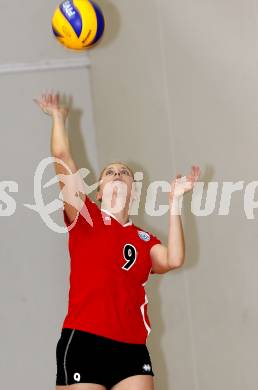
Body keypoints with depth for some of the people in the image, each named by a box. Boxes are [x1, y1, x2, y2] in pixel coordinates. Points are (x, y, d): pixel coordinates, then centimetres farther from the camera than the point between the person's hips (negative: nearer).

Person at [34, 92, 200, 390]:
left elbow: (173, 260, -4)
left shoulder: (144, 239, 18)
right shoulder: (85, 217, 10)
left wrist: (175, 200, 1)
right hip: (83, 344, -3)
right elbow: (62, 158, 1)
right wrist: (58, 117, 14)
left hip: (132, 349, 3)